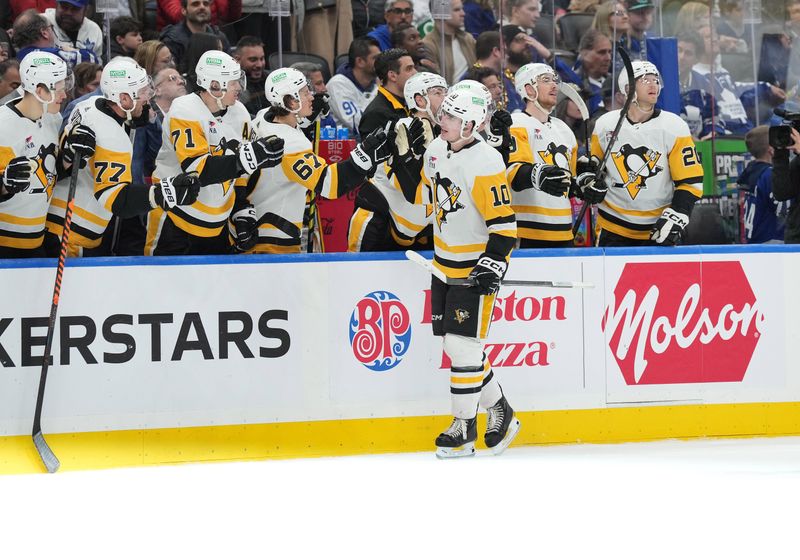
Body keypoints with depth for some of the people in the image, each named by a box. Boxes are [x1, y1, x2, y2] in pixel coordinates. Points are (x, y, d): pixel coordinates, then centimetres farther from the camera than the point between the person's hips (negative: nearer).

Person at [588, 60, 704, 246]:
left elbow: (690, 181, -7)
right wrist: (590, 182, -4)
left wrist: (674, 219, -15)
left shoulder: (674, 128, -7)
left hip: (659, 226, -2)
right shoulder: (604, 125, 1)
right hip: (613, 226, 2)